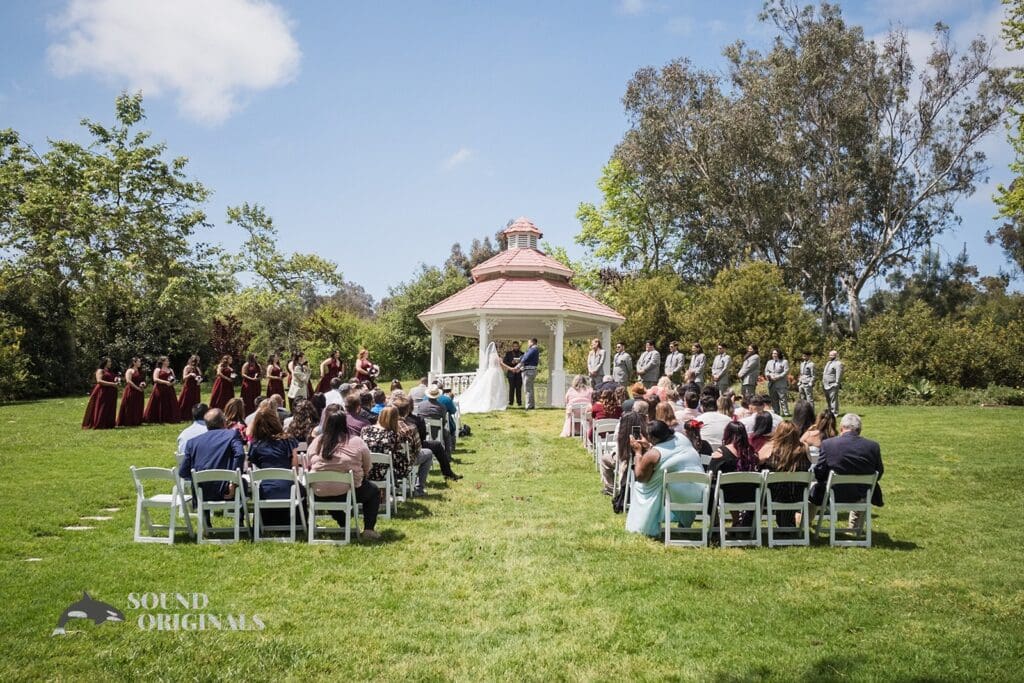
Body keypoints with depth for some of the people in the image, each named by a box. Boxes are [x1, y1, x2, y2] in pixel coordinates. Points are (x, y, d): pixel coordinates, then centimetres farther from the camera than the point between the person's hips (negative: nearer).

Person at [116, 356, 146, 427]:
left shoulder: (139, 371, 17)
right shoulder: (129, 371, -6)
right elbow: (128, 381, -16)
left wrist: (143, 383, 3)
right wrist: (137, 387, -17)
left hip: (138, 392, 8)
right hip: (131, 391, -8)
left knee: (138, 407, 7)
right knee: (129, 407, -6)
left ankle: (136, 422, 11)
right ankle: (128, 422, -3)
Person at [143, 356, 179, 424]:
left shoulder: (170, 370, 16)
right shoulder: (157, 370, -1)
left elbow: (174, 379, 21)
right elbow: (155, 379, -12)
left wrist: (172, 382, -3)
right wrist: (165, 382, -19)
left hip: (169, 390, 6)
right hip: (160, 390, -6)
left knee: (171, 405, 1)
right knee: (159, 406, -6)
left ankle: (170, 419, 5)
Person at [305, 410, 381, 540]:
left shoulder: (316, 441, 2)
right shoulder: (357, 442, -6)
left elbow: (308, 466, 13)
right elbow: (367, 468, 3)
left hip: (319, 494, 4)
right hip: (347, 491, -4)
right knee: (374, 490, 22)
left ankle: (344, 526, 32)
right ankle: (369, 529, 12)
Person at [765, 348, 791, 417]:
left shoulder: (784, 362, 4)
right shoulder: (769, 362, 21)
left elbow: (786, 372, -6)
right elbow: (766, 372, 14)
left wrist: (777, 377, -15)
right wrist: (770, 376, -7)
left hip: (781, 384, -5)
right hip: (771, 384, 5)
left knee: (783, 399, -8)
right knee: (773, 400, 5)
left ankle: (785, 413, -7)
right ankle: (775, 413, 10)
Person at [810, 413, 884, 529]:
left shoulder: (828, 444, -16)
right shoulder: (873, 446, -9)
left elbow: (819, 475, -9)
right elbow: (878, 474, 2)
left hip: (834, 496, -2)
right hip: (861, 496, 2)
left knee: (814, 485, 30)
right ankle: (856, 527, 46)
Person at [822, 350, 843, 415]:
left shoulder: (838, 363, -8)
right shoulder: (828, 363, 22)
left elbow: (839, 375, -15)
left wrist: (837, 383, -20)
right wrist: (822, 382, 21)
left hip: (833, 385, -9)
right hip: (826, 385, 9)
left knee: (833, 399, -9)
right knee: (828, 399, 12)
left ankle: (834, 413, -7)